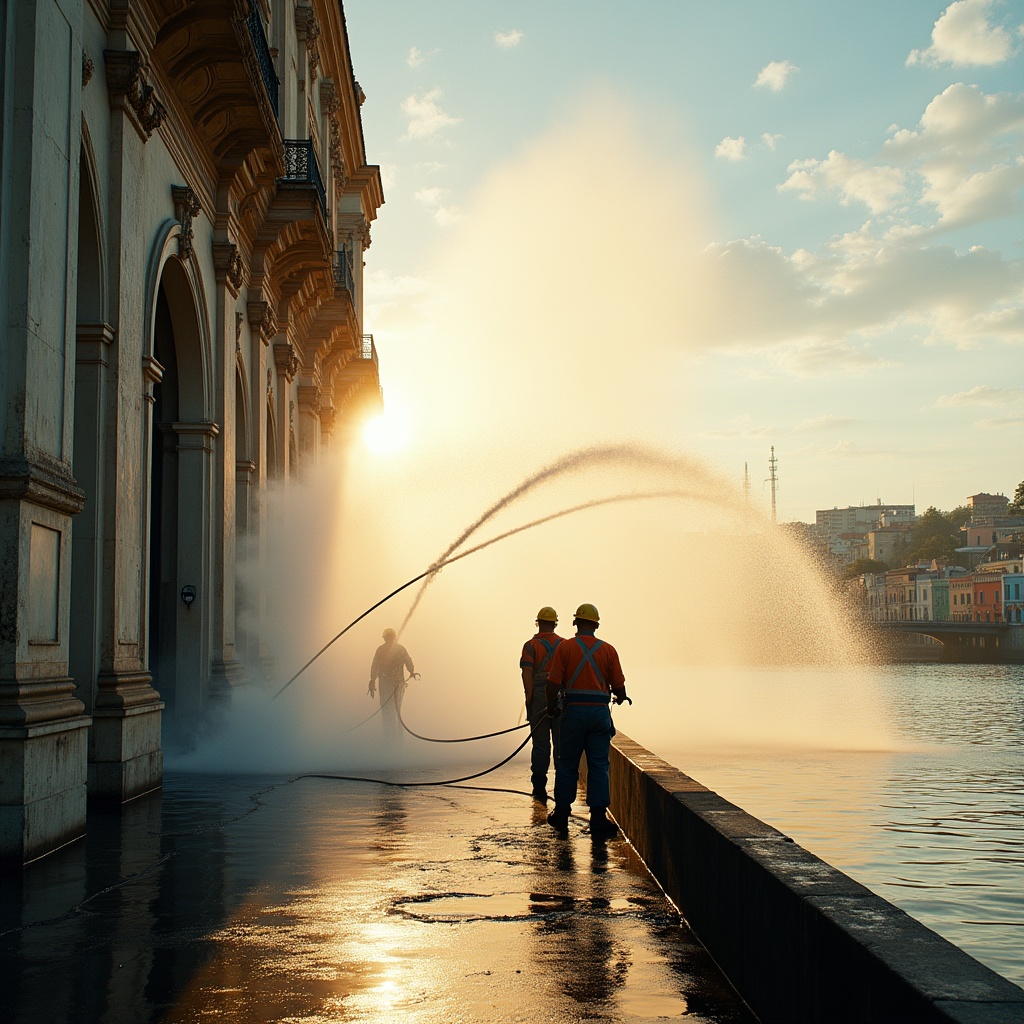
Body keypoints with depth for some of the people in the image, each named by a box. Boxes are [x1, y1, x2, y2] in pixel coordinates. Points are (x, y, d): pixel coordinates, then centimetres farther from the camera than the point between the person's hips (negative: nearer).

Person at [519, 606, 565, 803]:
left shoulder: (531, 645, -2)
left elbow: (527, 675, -10)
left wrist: (529, 701, -9)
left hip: (539, 699, -2)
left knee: (540, 745, 3)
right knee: (562, 744, 6)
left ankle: (539, 790, 3)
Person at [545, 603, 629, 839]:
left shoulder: (565, 647, -1)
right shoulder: (608, 650, 4)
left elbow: (553, 684, -5)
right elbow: (619, 687, 4)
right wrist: (619, 698, 27)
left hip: (573, 711, -1)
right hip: (600, 711, 1)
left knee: (567, 765, 11)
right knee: (599, 766, 5)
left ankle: (561, 816, 21)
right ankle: (598, 819, -1)